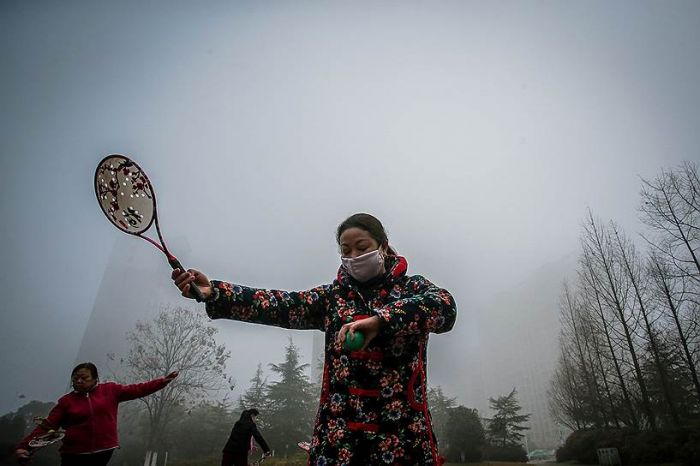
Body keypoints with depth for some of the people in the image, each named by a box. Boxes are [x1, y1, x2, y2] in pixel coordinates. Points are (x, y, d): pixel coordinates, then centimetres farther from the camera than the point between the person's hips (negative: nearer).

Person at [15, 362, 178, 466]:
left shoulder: (110, 390, 3)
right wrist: (24, 446, -16)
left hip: (103, 451, 0)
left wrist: (162, 381, -5)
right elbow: (47, 426, -2)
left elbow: (136, 390, 2)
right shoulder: (66, 401, 3)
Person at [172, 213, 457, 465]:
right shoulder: (332, 296, 8)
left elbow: (444, 307, -18)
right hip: (340, 430, 2)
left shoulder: (412, 287, 3)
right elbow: (283, 305, -6)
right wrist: (213, 293, -20)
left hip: (403, 429, -1)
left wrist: (379, 319, -32)